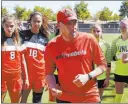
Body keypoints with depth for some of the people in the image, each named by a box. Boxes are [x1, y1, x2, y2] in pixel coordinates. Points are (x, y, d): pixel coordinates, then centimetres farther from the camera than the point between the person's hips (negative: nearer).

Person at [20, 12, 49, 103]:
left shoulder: (45, 37, 5)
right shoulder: (23, 35, 1)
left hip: (40, 73, 1)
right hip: (26, 72, -1)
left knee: (37, 100, 10)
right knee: (24, 99, 4)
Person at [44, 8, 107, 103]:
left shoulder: (89, 40, -8)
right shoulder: (51, 46, -5)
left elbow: (103, 65, 0)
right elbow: (49, 73, 5)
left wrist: (88, 77, -16)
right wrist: (53, 88, -13)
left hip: (90, 97, 0)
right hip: (65, 98, 1)